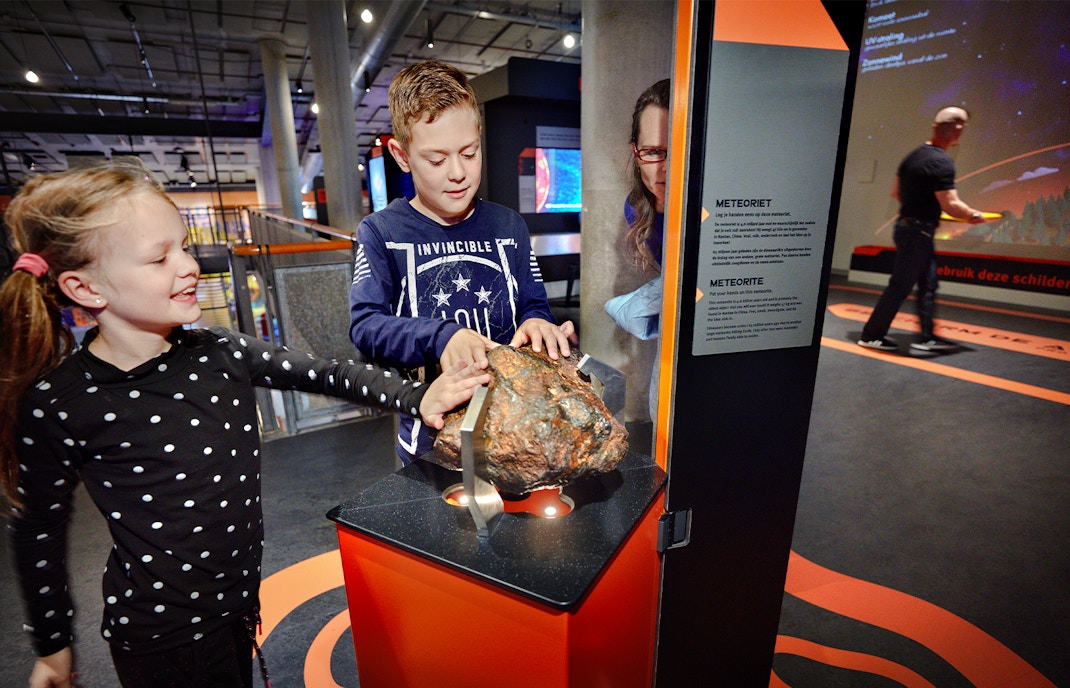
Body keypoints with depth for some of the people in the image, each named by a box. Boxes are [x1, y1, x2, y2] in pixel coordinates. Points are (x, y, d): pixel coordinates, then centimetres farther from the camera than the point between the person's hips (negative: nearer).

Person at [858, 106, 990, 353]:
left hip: (906, 224, 9)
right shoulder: (942, 162, -17)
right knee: (900, 286, -2)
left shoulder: (914, 155, 9)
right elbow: (951, 205, -20)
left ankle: (927, 337, 19)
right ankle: (871, 335, 7)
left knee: (928, 284, 14)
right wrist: (974, 215, -4)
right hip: (918, 231, -9)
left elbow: (896, 192, 17)